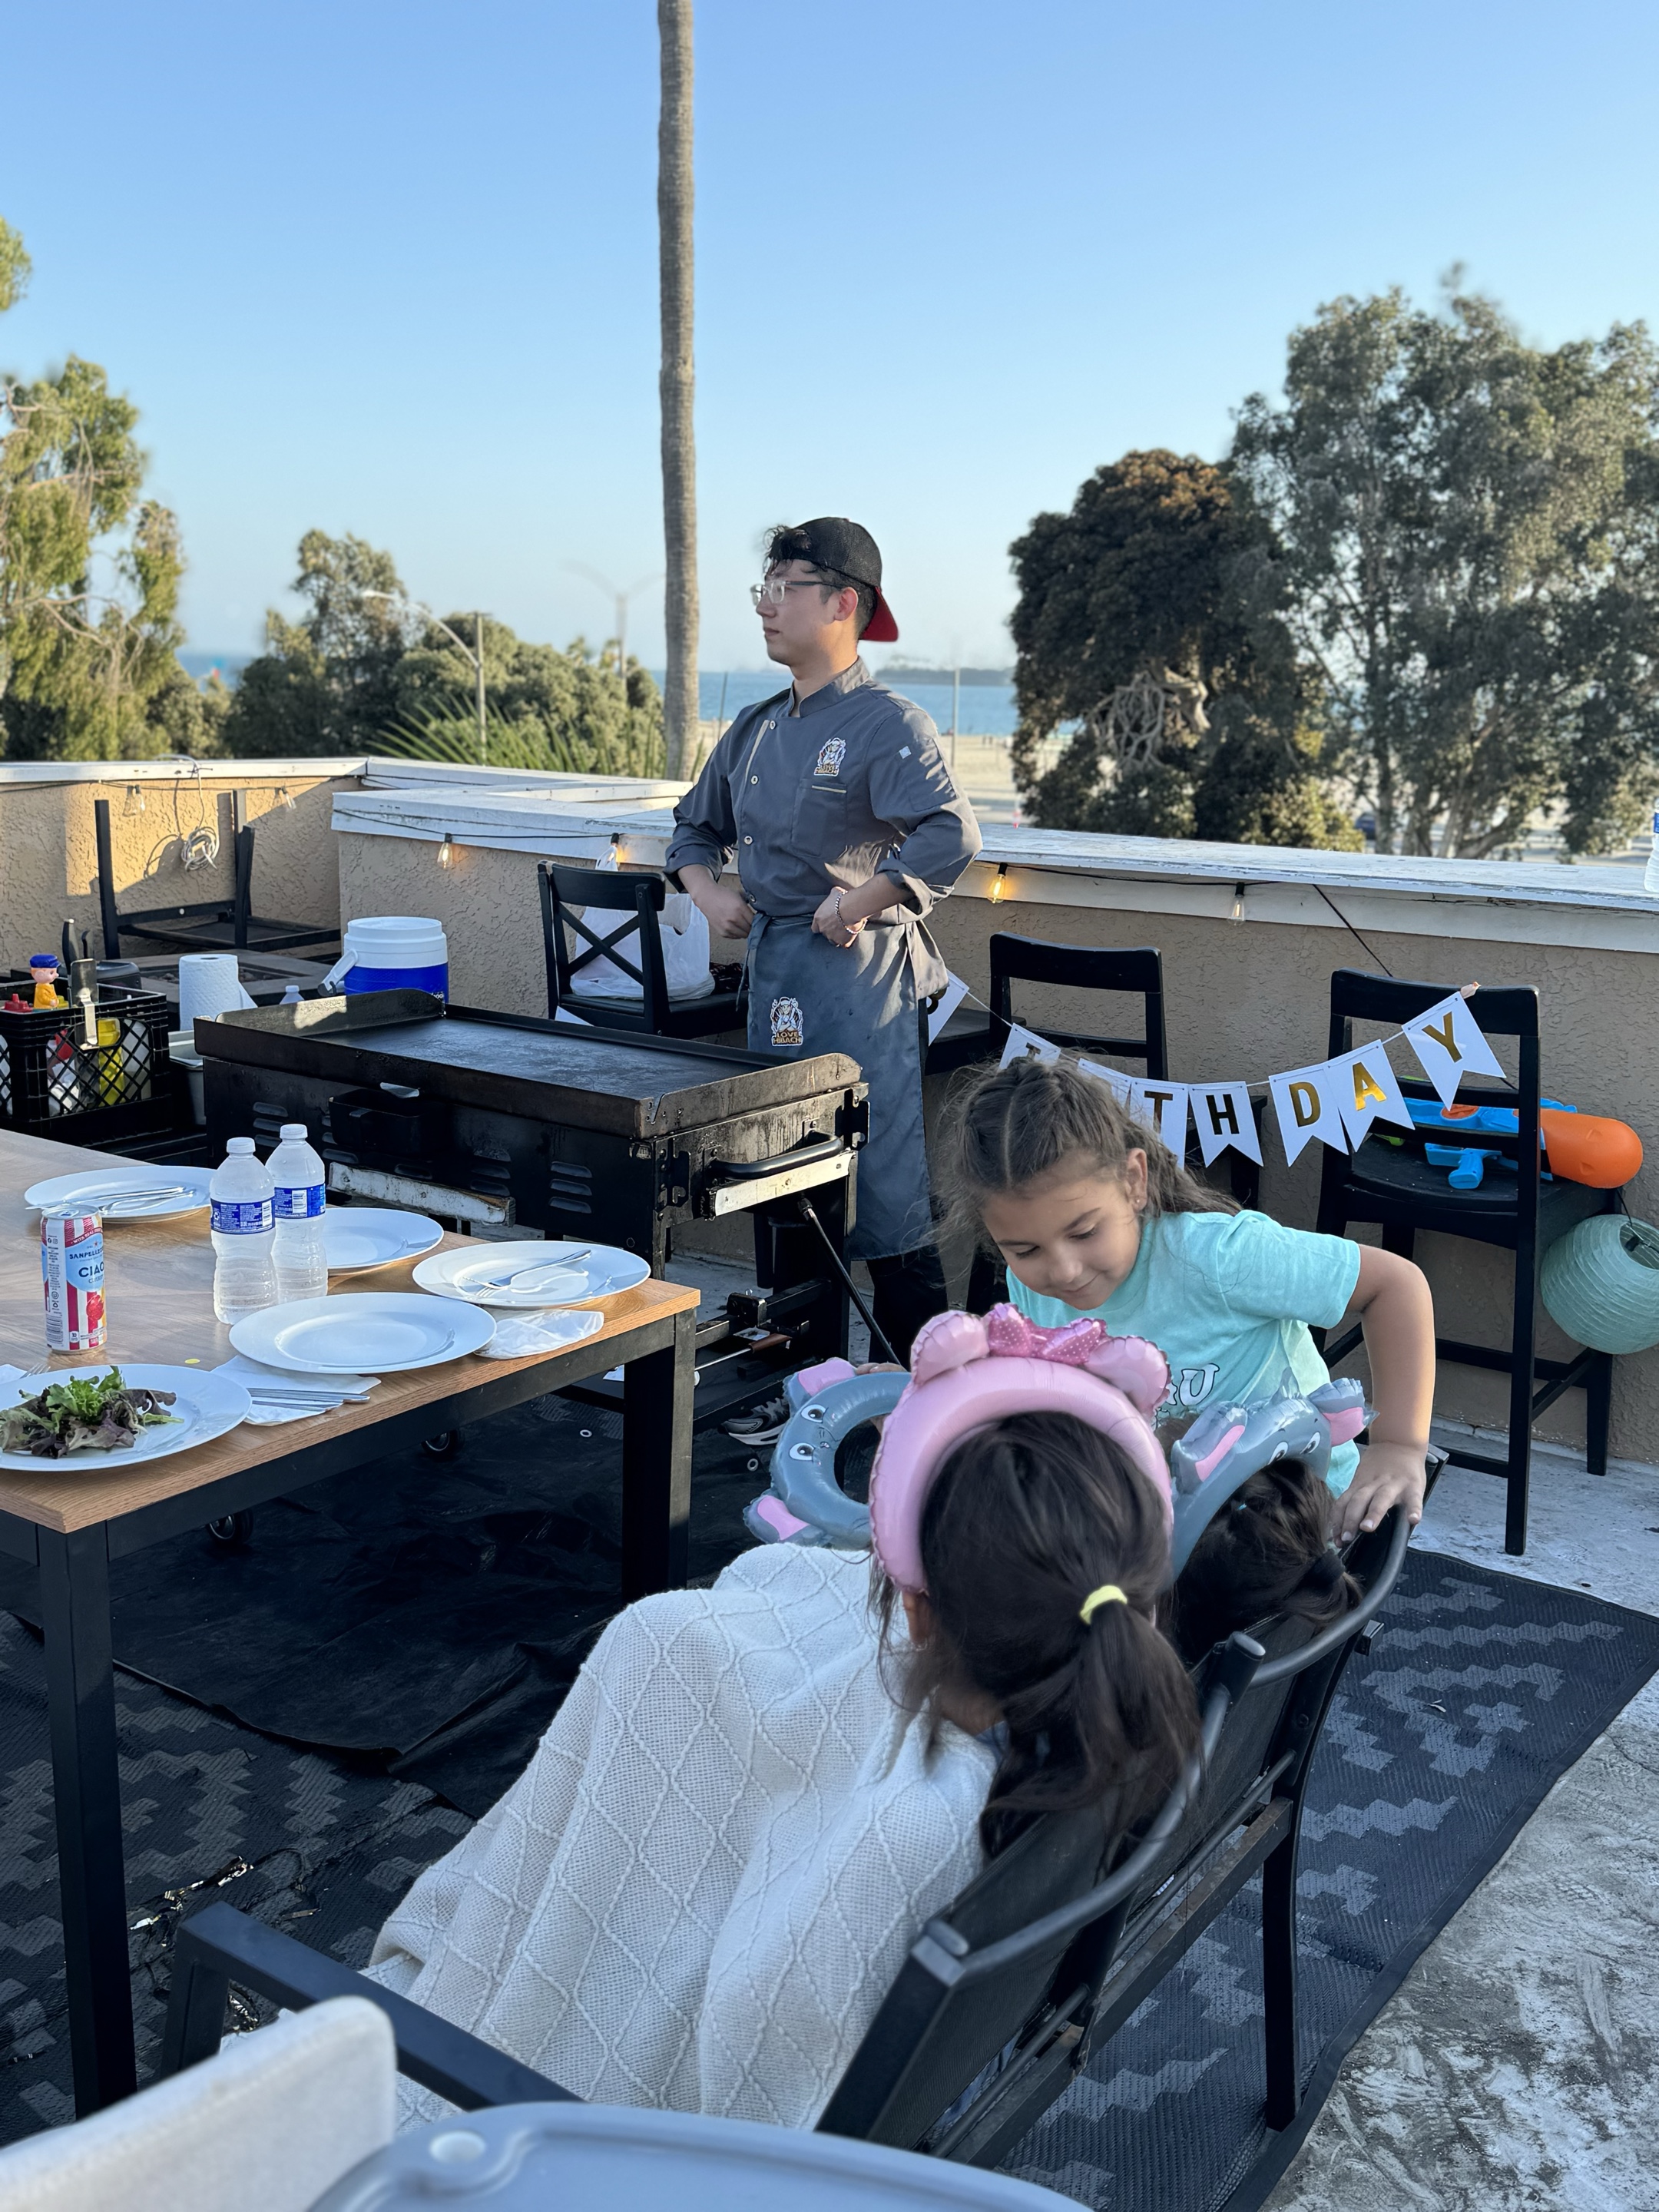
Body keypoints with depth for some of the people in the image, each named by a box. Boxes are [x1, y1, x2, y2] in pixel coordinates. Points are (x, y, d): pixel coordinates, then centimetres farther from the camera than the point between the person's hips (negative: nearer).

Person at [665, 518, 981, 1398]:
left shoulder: (887, 724, -10)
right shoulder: (756, 729, 14)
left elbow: (950, 836, -26)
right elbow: (694, 827, 28)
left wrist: (854, 904, -21)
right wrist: (709, 893, 9)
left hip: (861, 974, -8)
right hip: (774, 976, 8)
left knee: (886, 1193, -6)